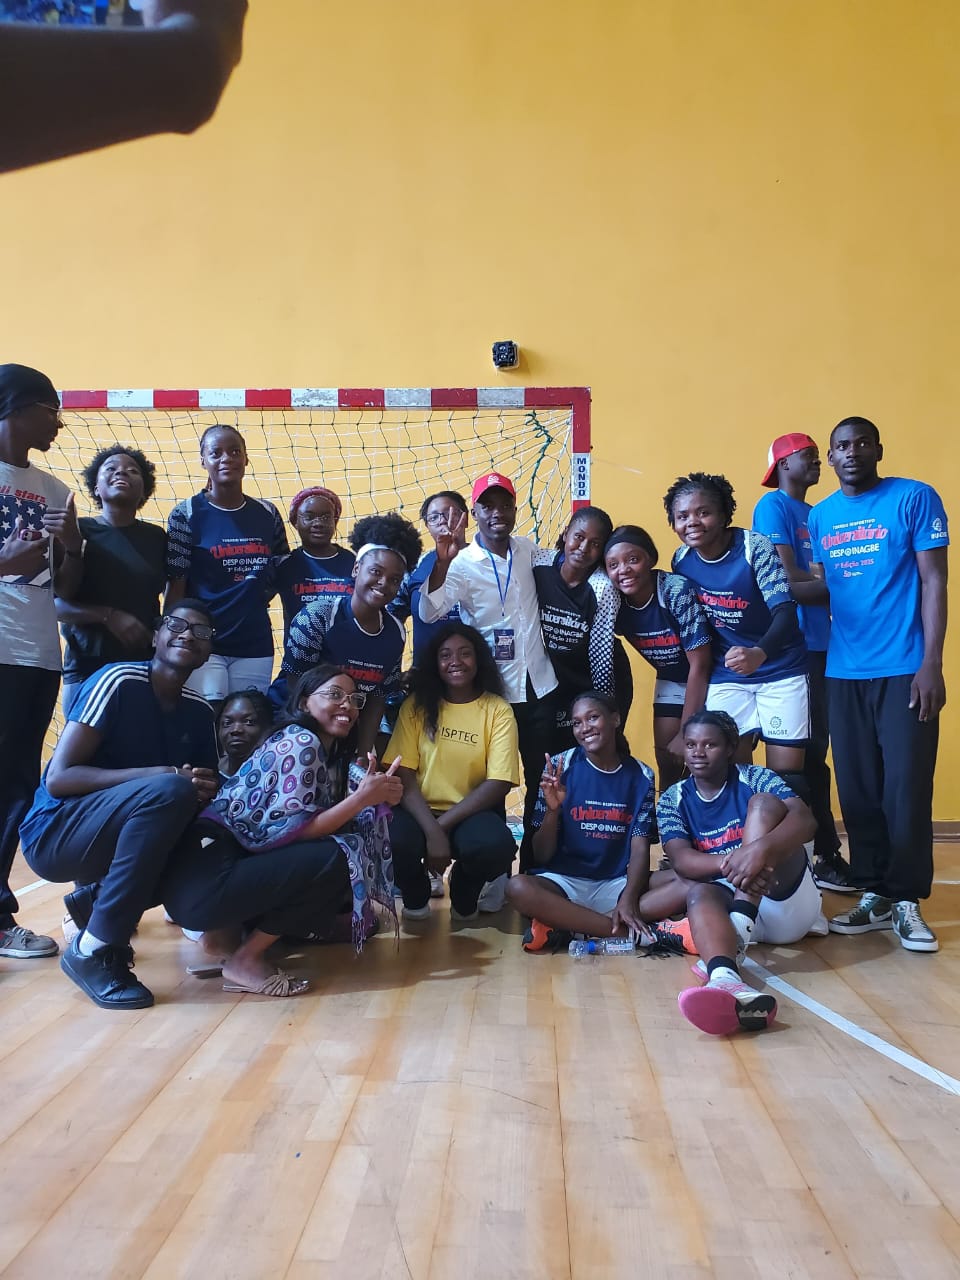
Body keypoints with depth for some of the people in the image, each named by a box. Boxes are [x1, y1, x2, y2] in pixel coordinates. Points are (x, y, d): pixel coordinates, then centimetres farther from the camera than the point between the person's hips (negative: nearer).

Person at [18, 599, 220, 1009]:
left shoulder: (199, 711, 5)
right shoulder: (118, 682, -14)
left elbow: (208, 784, 9)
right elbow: (58, 779, -20)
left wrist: (208, 789, -16)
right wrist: (156, 774, -29)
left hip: (113, 832, 7)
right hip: (54, 833, -7)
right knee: (169, 789, -31)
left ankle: (95, 898, 10)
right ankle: (93, 951, -21)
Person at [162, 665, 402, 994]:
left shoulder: (331, 754, 16)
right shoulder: (300, 742, -11)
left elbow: (325, 823, 9)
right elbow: (285, 831, -18)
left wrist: (376, 795, -4)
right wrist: (362, 798, -17)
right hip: (202, 881, -9)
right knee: (336, 858, -19)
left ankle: (227, 935, 10)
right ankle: (244, 959, -5)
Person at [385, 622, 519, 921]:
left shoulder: (498, 710, -3)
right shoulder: (417, 704, 0)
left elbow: (499, 784, -9)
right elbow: (404, 776, -7)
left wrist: (443, 825, -18)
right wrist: (432, 831, -22)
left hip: (473, 812, 0)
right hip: (420, 810, 1)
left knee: (496, 846, -35)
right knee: (394, 842, -34)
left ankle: (464, 897, 4)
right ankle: (415, 895, 5)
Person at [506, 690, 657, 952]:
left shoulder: (640, 775, 1)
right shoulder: (560, 766, -4)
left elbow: (640, 849, -5)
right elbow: (541, 856, -3)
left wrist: (628, 899, -25)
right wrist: (552, 809, -23)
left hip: (616, 884, 2)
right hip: (564, 881, -2)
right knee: (518, 888, -33)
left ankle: (566, 926, -23)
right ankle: (632, 931, -29)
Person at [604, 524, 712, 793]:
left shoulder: (678, 591, -31)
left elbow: (700, 665, -26)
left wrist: (686, 733, -23)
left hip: (711, 678, -4)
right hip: (672, 680, 5)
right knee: (667, 763, 4)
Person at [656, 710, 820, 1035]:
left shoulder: (756, 778, -1)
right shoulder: (673, 800, 5)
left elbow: (805, 820, -19)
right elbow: (681, 860, -11)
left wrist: (759, 848, -40)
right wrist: (729, 863, -33)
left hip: (788, 901, -1)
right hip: (730, 902, 1)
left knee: (763, 803, -21)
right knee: (699, 892, -33)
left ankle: (734, 942, -38)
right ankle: (725, 980, -68)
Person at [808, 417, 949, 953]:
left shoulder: (915, 498, -1)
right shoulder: (820, 516, 11)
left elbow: (934, 581, -4)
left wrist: (932, 663, -12)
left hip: (904, 669, -4)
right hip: (843, 672, 4)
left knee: (906, 788, -1)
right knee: (858, 789, 7)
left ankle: (907, 900, 12)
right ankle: (874, 895, 19)